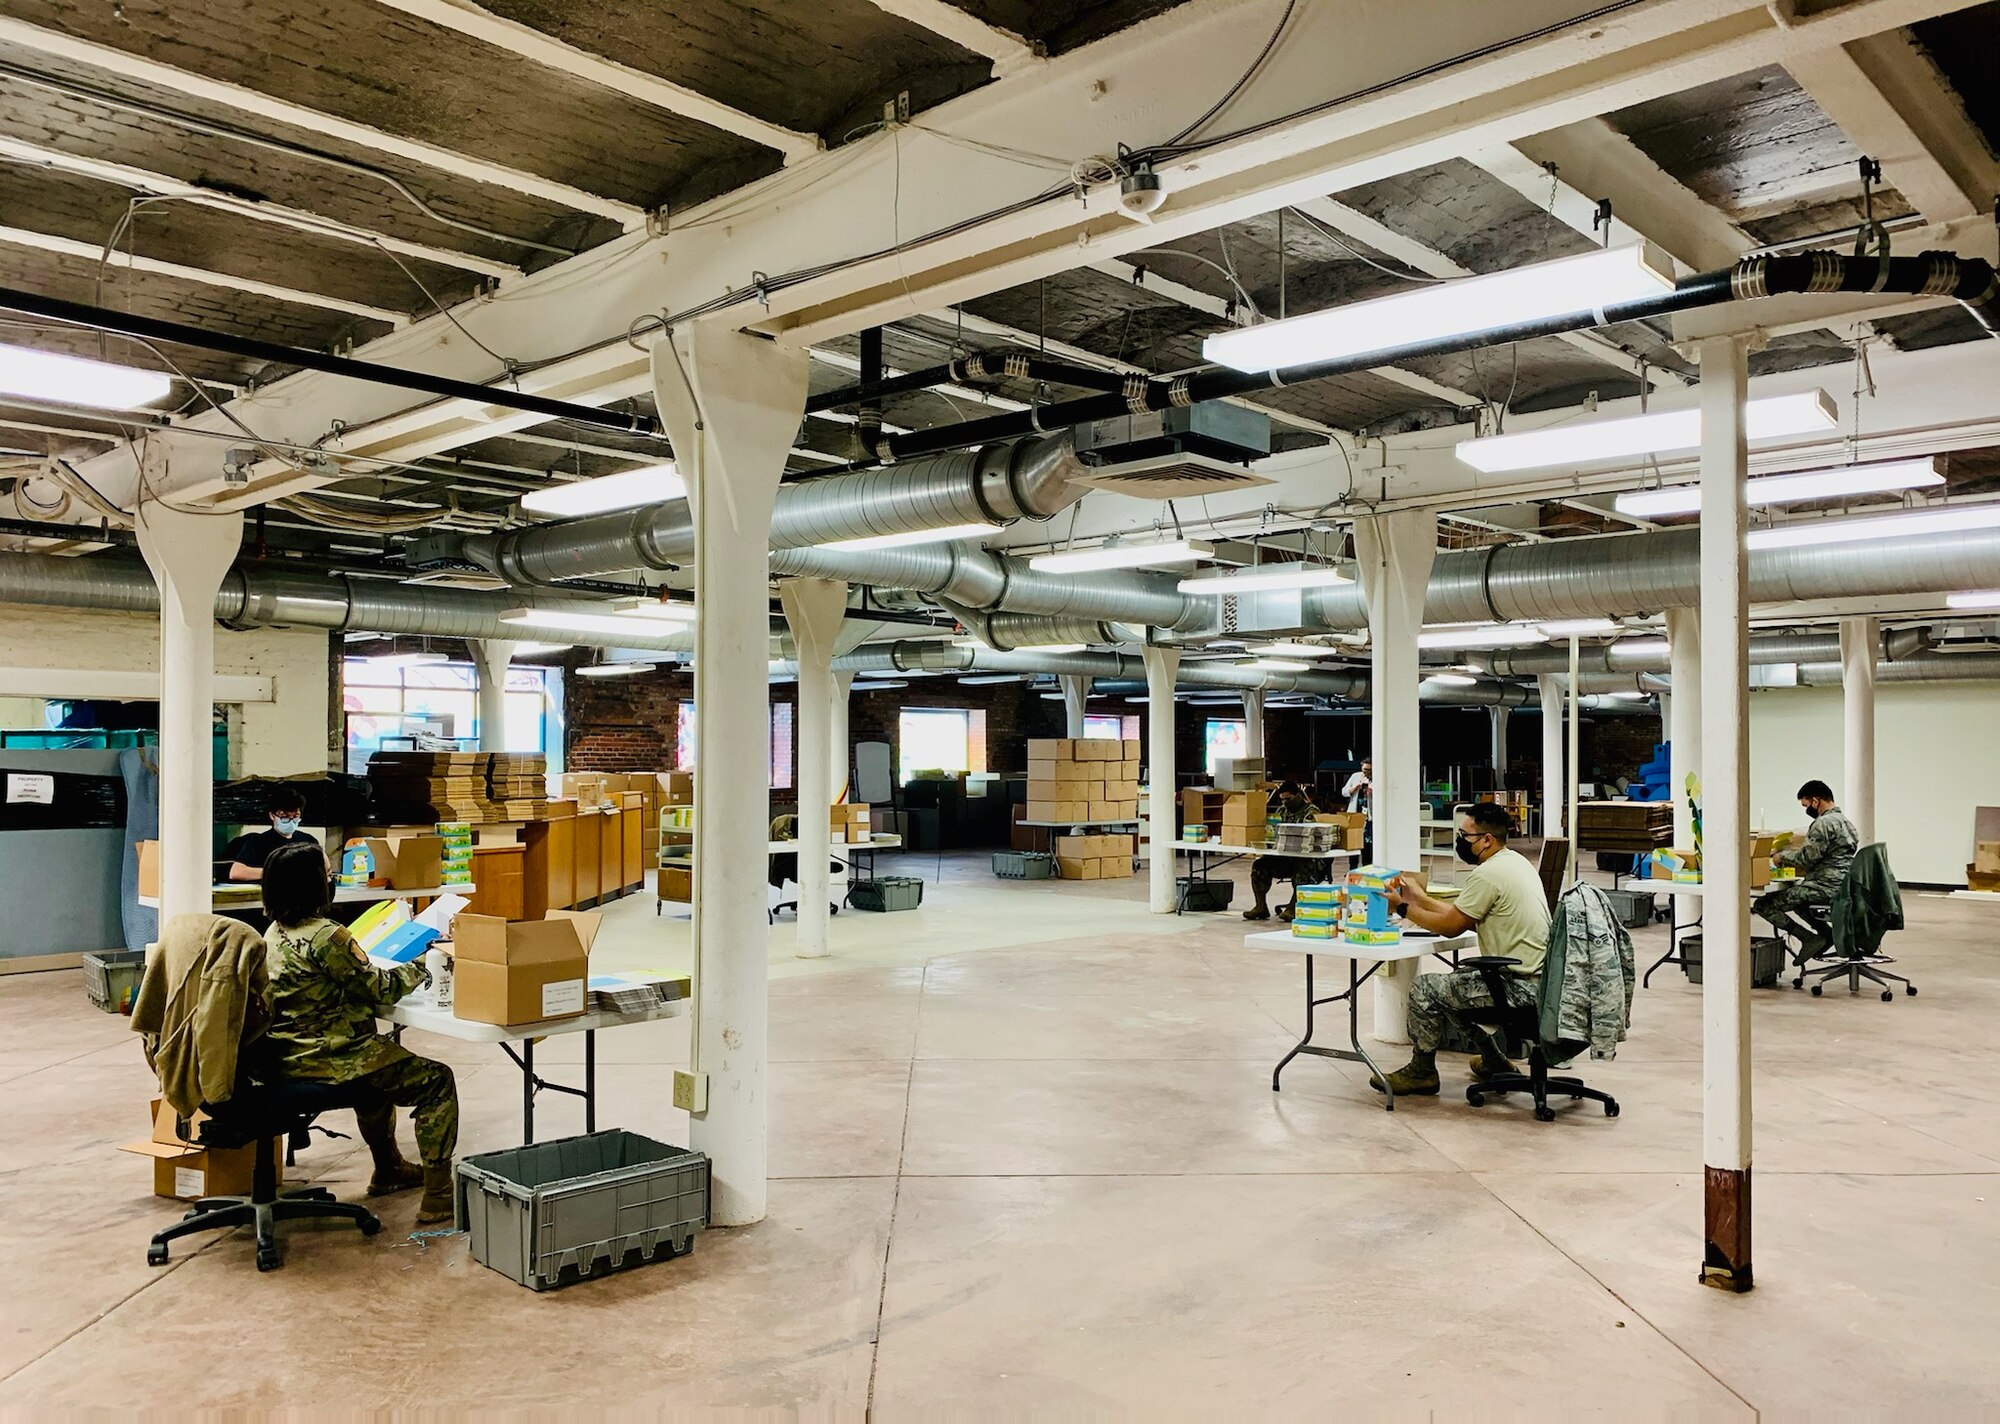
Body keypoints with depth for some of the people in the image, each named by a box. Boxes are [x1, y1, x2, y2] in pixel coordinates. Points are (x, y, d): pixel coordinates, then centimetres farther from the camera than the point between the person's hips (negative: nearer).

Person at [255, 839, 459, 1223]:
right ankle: (438, 1197, -3)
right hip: (324, 1059, -10)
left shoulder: (273, 933, 8)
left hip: (281, 1058, 10)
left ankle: (389, 1170, 45)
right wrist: (417, 968, 4)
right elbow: (377, 990, -13)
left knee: (378, 1062, 36)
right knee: (438, 1082, -1)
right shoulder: (326, 936, -21)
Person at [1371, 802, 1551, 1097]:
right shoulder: (1515, 861, 12)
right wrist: (1418, 897, 18)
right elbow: (1461, 912, 16)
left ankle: (1421, 1071, 13)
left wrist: (1403, 908, 0)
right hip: (1539, 980, 10)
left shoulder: (1486, 874, -19)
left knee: (1425, 989, -3)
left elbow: (1451, 925, -11)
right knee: (1459, 983, 29)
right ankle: (1494, 1061, 35)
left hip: (1518, 986, -10)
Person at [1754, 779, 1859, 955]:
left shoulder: (1824, 823, -15)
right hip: (1843, 886, 10)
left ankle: (1811, 938, -16)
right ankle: (1825, 930, 18)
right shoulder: (1845, 820, 17)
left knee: (1763, 904, -10)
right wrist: (1792, 850, 21)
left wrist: (1782, 856, -1)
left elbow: (1806, 859, -17)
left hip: (1827, 887, -10)